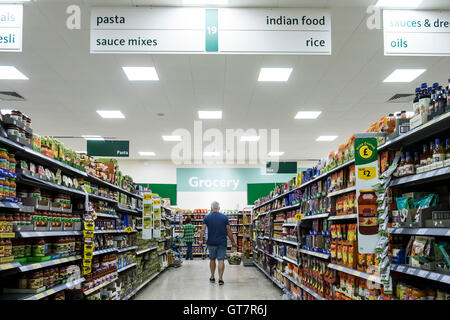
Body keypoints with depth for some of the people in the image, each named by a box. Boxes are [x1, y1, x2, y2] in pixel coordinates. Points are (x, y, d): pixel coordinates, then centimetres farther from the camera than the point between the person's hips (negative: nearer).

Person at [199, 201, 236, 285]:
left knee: (212, 259, 16)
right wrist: (233, 242, 6)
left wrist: (201, 240, -8)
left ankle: (212, 277, 25)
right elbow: (229, 231, -1)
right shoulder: (224, 217, -1)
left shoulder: (207, 217, -1)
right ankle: (220, 278, -6)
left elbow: (203, 230, -10)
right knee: (221, 260, 0)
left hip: (211, 243, 1)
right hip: (222, 243, -1)